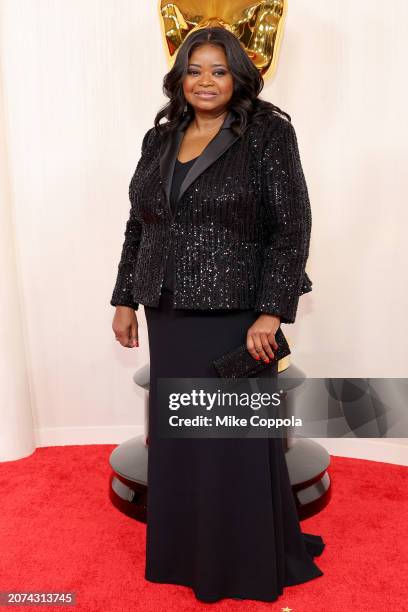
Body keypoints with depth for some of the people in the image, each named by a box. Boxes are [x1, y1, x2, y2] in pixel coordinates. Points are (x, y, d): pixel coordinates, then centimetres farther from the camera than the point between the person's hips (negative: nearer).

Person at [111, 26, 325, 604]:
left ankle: (251, 564, 32)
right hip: (169, 316, 5)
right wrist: (125, 299, 11)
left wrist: (271, 313, -17)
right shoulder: (160, 139, 11)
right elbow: (138, 225, 14)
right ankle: (185, 552, 38)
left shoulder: (267, 133, -4)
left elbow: (292, 228, -10)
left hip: (235, 315, -5)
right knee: (175, 438, 15)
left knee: (237, 440, 7)